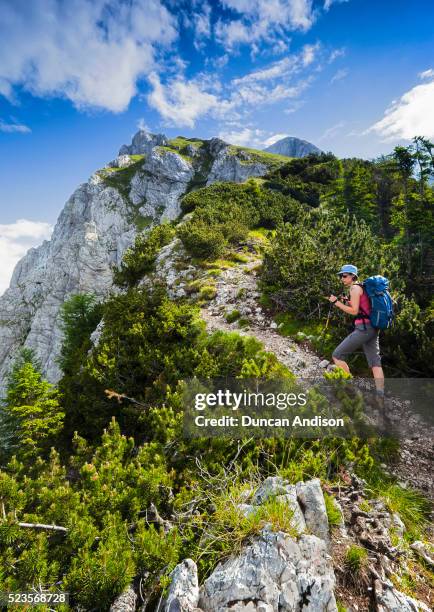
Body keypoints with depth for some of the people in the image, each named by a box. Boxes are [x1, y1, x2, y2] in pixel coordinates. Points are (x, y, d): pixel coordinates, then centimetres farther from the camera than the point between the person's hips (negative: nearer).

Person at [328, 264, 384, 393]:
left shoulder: (354, 288, -7)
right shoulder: (360, 288, 21)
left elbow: (354, 311, -14)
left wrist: (336, 302, -10)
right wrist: (346, 302, 17)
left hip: (363, 328, -10)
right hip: (373, 329, 10)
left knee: (337, 355, -4)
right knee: (375, 363, 7)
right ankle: (380, 395, 7)